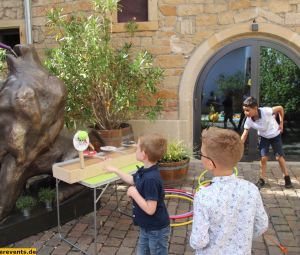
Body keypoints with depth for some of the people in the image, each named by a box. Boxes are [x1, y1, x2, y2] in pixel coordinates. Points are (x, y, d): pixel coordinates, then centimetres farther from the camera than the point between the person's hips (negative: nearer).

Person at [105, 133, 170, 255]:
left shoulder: (151, 179, -34)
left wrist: (134, 193, -25)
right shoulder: (144, 171, -5)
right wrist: (115, 170, 21)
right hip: (146, 227, 9)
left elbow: (150, 209, -33)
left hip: (157, 230, -9)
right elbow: (132, 180, 17)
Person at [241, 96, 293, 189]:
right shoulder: (248, 121, -25)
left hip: (275, 135, -2)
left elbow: (280, 108, -19)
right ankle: (262, 180, 13)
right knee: (263, 158, -3)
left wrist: (281, 123, -14)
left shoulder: (266, 111, -36)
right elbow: (244, 135, -19)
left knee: (279, 157, 1)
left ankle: (287, 178, 19)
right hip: (263, 137, 2)